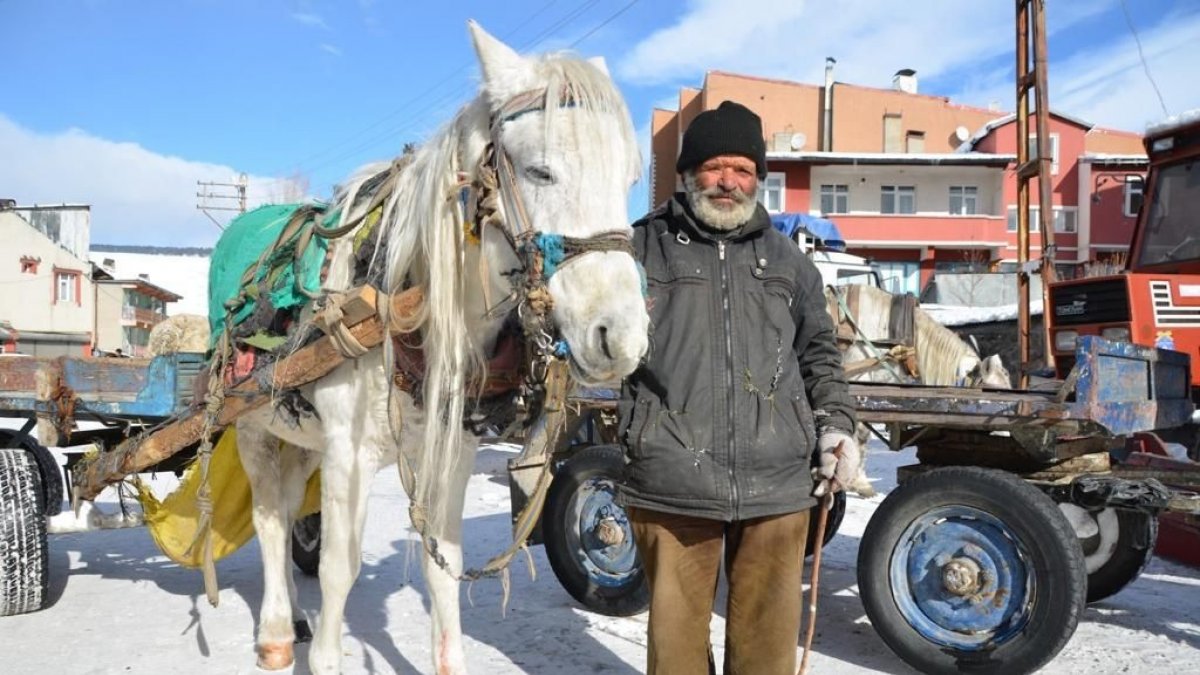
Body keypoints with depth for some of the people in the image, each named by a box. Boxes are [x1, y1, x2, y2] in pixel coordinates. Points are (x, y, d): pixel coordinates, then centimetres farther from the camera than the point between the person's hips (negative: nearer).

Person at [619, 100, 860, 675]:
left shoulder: (787, 259, 15)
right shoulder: (644, 248, 5)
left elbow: (819, 352, 21)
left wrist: (835, 423, 9)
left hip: (777, 483, 3)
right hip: (671, 483, -2)